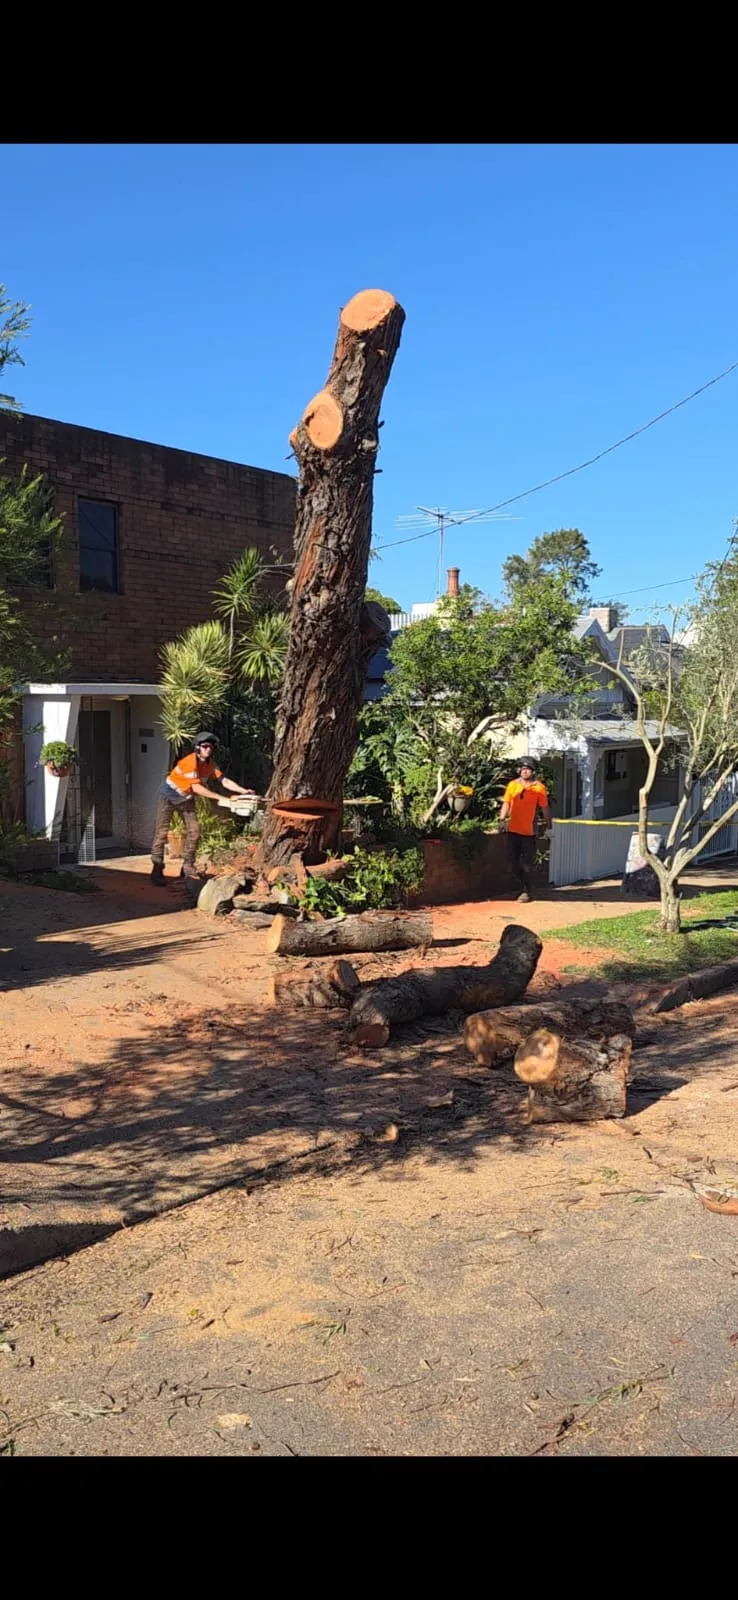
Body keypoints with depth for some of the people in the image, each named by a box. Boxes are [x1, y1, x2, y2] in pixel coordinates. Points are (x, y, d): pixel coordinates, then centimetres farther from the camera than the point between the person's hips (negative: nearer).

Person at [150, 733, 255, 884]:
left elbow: (224, 781, -12)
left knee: (193, 831, 1)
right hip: (169, 796, -7)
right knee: (161, 832, -9)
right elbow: (196, 787, -32)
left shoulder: (210, 764, -8)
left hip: (186, 799, 7)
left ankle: (188, 868, 9)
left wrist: (243, 791, -25)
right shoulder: (190, 762, -30)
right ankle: (157, 869, -5)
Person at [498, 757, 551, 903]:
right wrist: (502, 819, -5)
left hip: (529, 831, -4)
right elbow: (506, 803, 7)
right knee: (512, 859, 10)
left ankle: (527, 891, 11)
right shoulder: (513, 785, 4)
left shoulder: (538, 787, -5)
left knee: (527, 862, 0)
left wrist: (548, 825, 0)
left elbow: (545, 808, -2)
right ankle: (523, 884, 30)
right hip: (513, 829, 4)